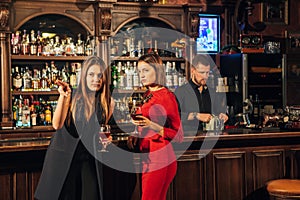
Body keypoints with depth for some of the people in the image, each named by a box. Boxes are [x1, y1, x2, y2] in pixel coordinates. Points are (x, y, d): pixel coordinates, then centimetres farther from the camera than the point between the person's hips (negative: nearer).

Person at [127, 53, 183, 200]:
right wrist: (135, 135, 5)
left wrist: (154, 127, -24)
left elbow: (178, 135, -11)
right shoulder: (148, 95, 13)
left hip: (158, 159, -8)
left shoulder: (166, 96, -11)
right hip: (149, 158, 8)